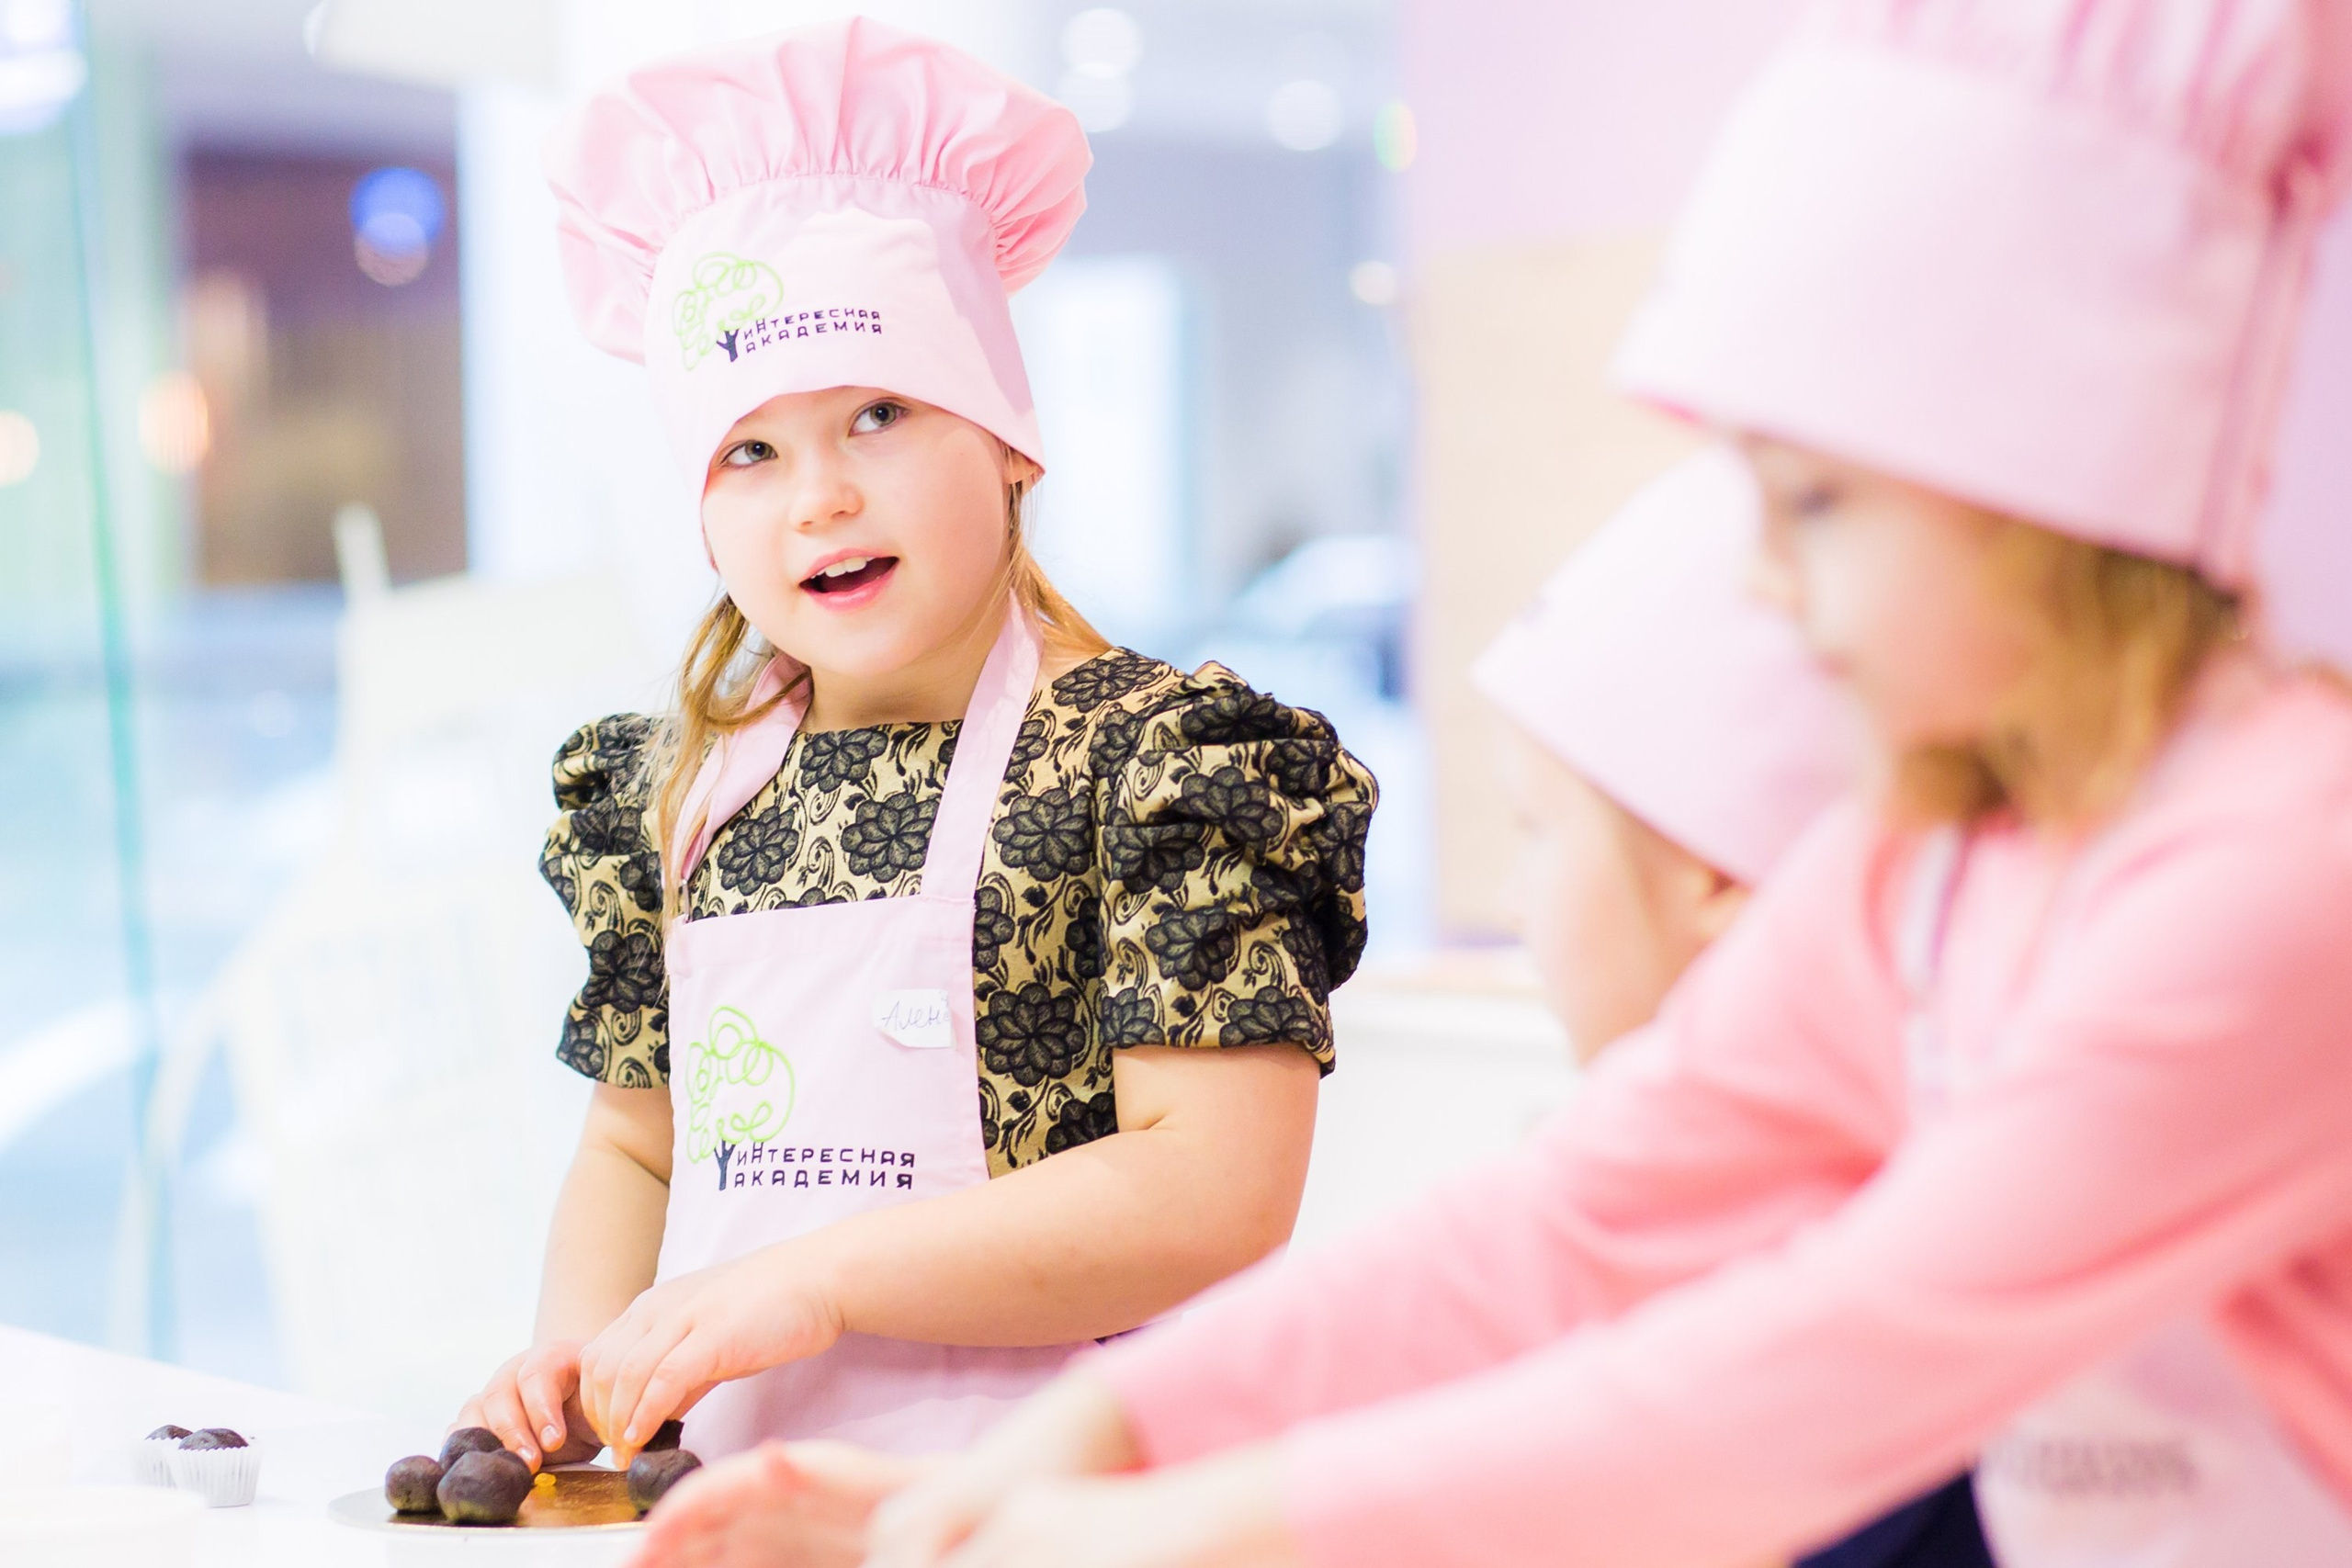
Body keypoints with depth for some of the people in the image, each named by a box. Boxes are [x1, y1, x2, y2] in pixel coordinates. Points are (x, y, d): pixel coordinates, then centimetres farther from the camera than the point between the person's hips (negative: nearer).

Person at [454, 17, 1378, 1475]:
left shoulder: (1153, 758, -5)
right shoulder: (681, 795, 14)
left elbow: (1222, 1190, -13)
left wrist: (817, 1279, -14)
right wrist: (579, 1357, 2)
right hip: (736, 1500, 8)